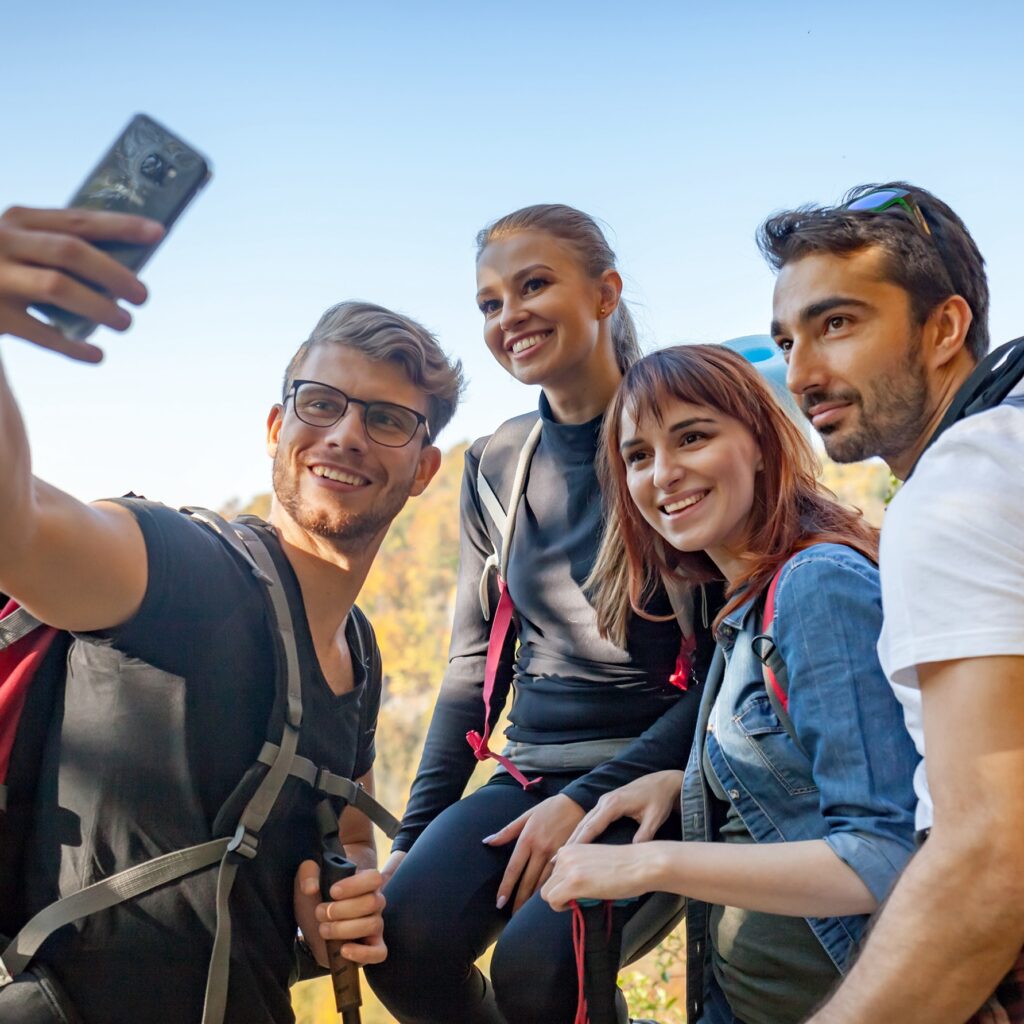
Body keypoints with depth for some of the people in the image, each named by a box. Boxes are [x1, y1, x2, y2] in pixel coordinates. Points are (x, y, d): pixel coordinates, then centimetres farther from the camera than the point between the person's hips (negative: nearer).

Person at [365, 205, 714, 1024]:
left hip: (655, 772, -4)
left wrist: (588, 799, -15)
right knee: (407, 941, -22)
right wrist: (415, 835, 4)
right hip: (533, 771, 4)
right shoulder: (496, 466, 8)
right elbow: (474, 667, 11)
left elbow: (723, 669, -8)